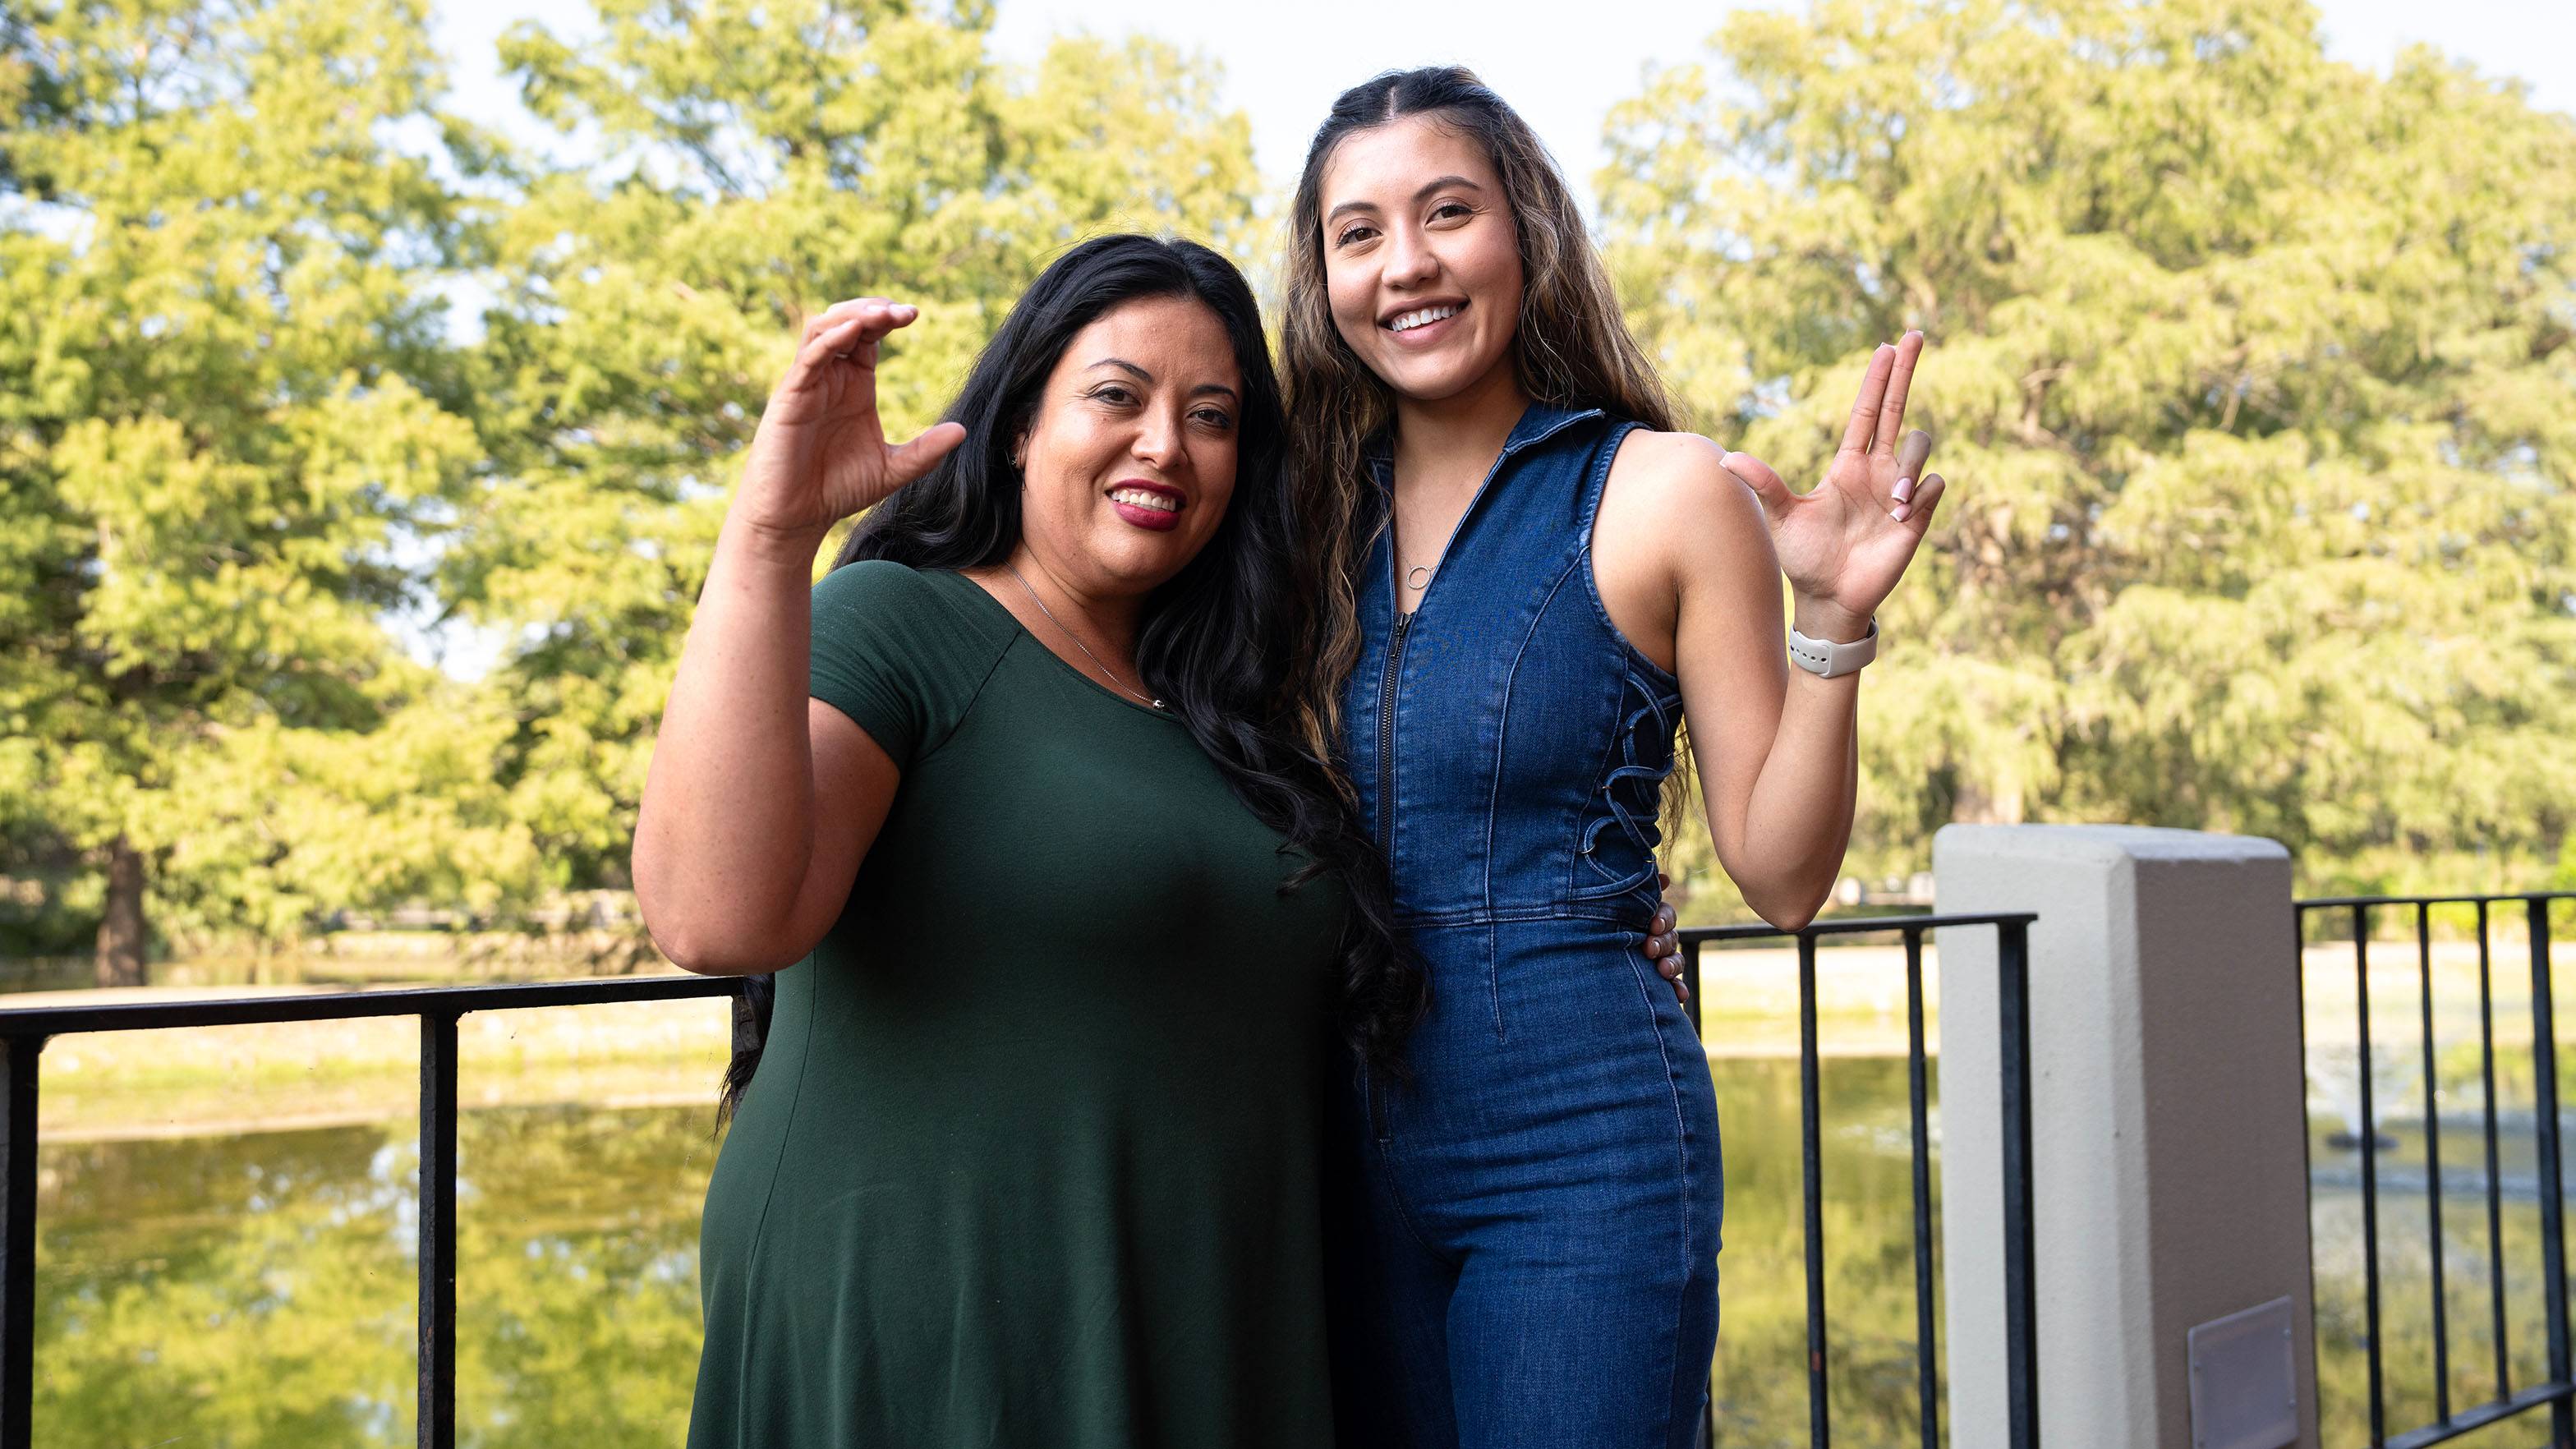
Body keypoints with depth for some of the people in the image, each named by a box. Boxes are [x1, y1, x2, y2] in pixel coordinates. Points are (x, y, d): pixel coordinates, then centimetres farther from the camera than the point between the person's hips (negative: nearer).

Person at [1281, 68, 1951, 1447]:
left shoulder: (1662, 493, -7)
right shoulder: (1323, 516, 5)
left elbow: (1781, 875, -6)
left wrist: (1831, 621, -20)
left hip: (1578, 1137, -4)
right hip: (1356, 1146, 5)